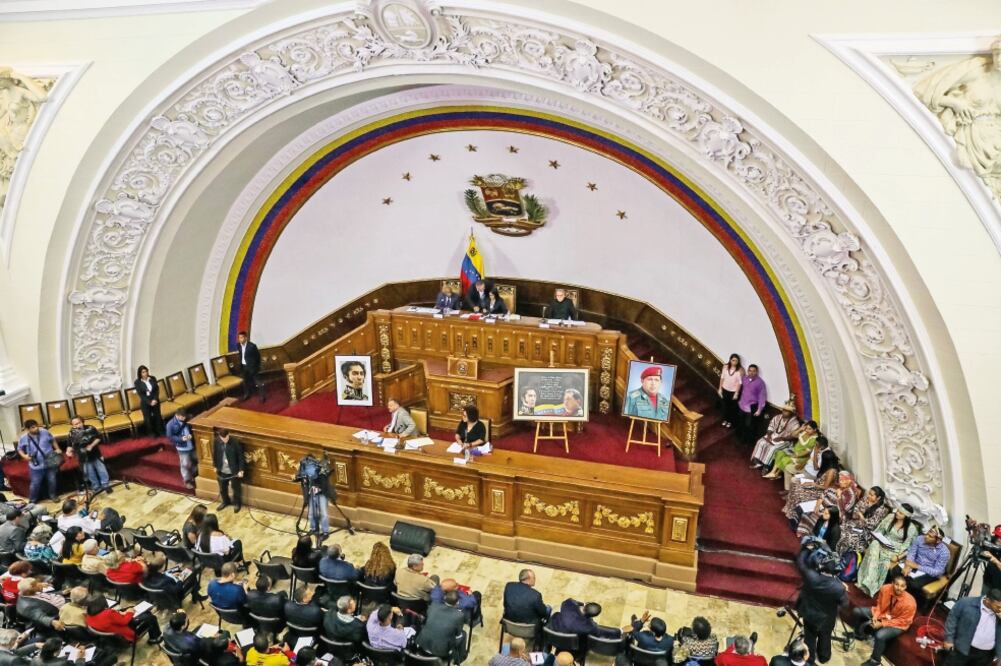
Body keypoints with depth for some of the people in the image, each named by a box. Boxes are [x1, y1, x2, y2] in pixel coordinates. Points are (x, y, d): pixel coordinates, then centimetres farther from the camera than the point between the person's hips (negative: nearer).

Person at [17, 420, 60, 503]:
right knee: (35, 484, 4)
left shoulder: (45, 432, -8)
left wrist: (57, 449, 2)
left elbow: (53, 440, 9)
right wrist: (24, 456, -13)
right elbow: (19, 449, 4)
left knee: (52, 480, 14)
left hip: (50, 462, 2)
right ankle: (32, 500, 24)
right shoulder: (24, 438, -10)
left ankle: (53, 495, 36)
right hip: (36, 465, -1)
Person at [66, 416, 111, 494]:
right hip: (84, 457, 1)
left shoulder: (90, 428, -14)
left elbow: (98, 438, -8)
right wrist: (69, 451, -21)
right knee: (90, 473, 13)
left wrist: (91, 445, -20)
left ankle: (105, 485, 22)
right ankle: (96, 486, 28)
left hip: (95, 453, -1)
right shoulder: (72, 433, -10)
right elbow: (71, 445, -2)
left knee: (101, 469, 8)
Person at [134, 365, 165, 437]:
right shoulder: (137, 382, -10)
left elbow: (157, 390, -2)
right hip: (145, 403, -2)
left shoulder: (153, 378, -3)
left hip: (155, 401, 2)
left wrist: (155, 399, -16)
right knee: (148, 418, 7)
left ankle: (160, 432, 23)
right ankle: (151, 433, 22)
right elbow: (140, 394, -12)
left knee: (158, 416, 10)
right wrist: (149, 402, -18)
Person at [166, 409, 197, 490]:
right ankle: (187, 481, 21)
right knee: (185, 464, 3)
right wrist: (181, 439, -26)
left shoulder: (187, 420, -6)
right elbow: (170, 437, -13)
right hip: (182, 448, -5)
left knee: (195, 461, 19)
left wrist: (191, 435, -15)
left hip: (192, 445, 5)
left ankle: (195, 477, 42)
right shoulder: (170, 424, -17)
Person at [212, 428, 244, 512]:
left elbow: (240, 456, -15)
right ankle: (225, 501, 47)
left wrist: (241, 470, -14)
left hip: (234, 470, -4)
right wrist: (215, 466, 10)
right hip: (222, 470, 4)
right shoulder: (217, 441, -13)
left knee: (236, 488, 16)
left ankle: (237, 503, 39)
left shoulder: (235, 442, -24)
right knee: (222, 488, 22)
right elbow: (214, 454, 4)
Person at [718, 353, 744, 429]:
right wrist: (720, 388, 2)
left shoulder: (740, 370, -19)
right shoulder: (725, 367, -8)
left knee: (732, 407, 13)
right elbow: (722, 378, 0)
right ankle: (725, 419, 39)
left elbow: (739, 382, -16)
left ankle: (730, 421, 34)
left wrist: (736, 393, -16)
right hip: (725, 389, 3)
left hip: (734, 391, -3)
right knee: (724, 405, 17)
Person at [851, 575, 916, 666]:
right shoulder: (885, 589, -20)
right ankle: (859, 634, 26)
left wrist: (882, 624, -25)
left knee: (880, 635, -32)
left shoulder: (909, 602, -32)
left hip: (897, 624, -6)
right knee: (856, 611, -2)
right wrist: (875, 616, -16)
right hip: (881, 613, 6)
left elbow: (902, 621, -22)